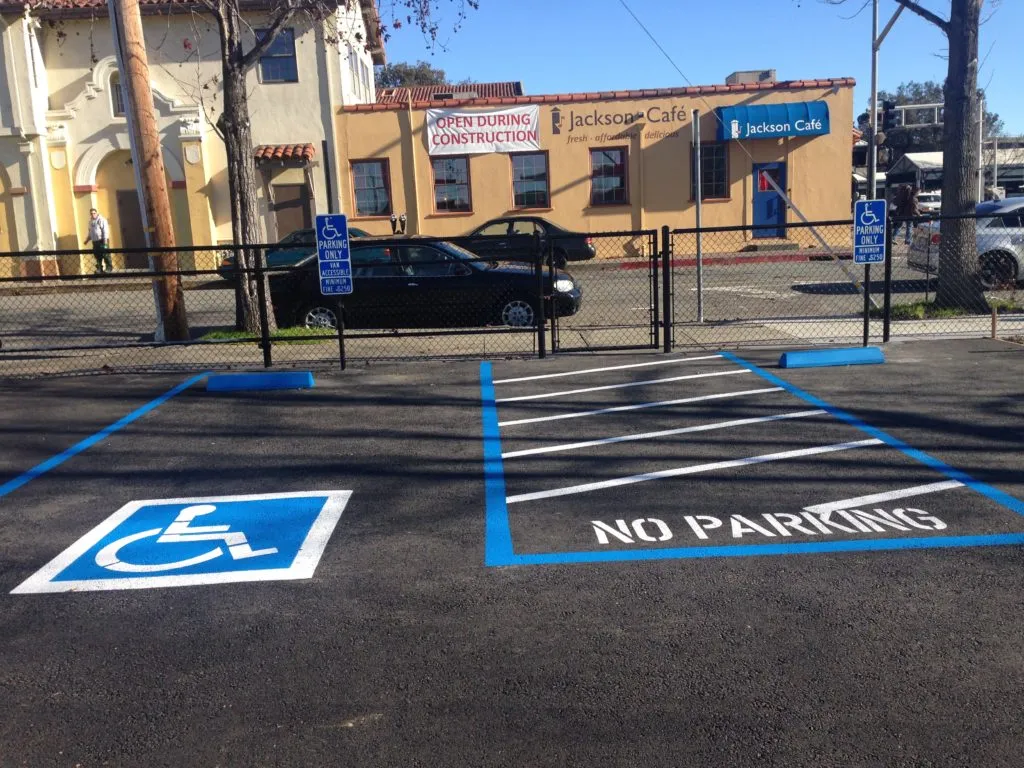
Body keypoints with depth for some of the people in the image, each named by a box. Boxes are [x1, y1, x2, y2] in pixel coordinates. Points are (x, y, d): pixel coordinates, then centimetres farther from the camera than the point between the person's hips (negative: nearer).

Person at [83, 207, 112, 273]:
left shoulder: (101, 220, -5)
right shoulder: (91, 222, 19)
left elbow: (105, 230, -13)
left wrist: (105, 239, -21)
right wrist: (87, 240, 20)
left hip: (102, 241, -7)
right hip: (95, 242, 7)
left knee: (105, 255, -7)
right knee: (97, 256, 6)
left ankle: (109, 268, -3)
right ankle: (99, 268, 11)